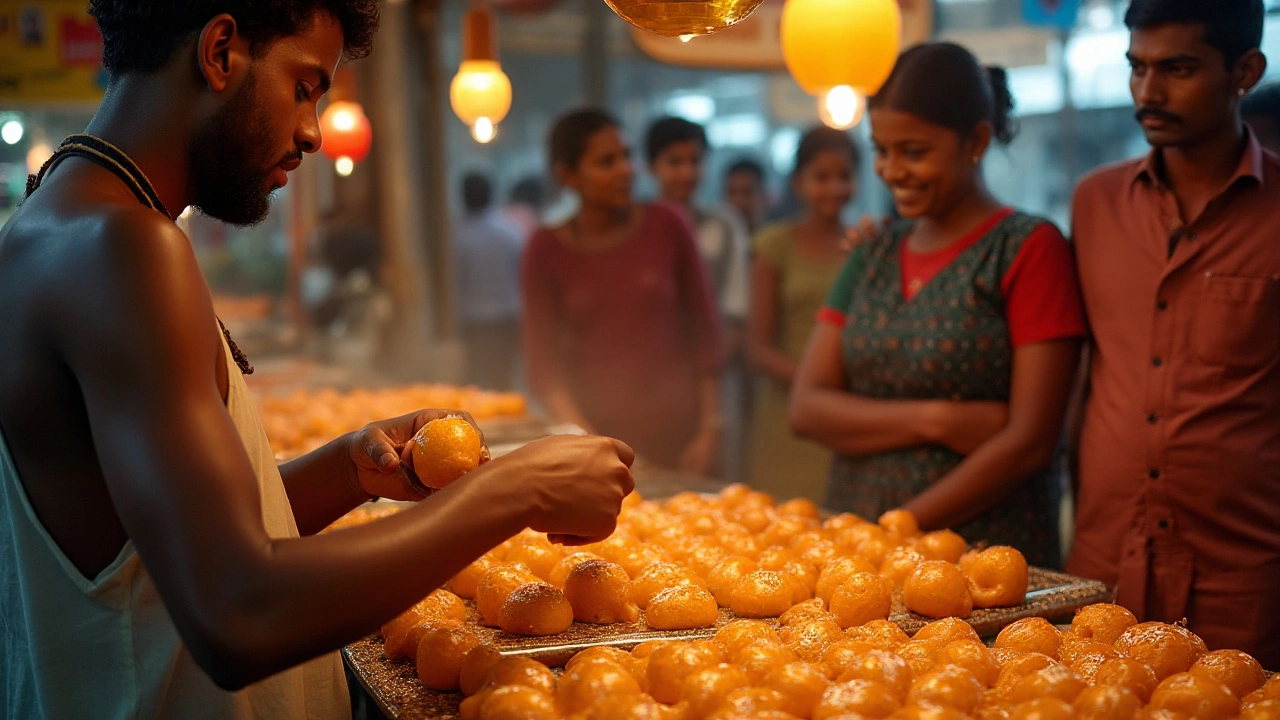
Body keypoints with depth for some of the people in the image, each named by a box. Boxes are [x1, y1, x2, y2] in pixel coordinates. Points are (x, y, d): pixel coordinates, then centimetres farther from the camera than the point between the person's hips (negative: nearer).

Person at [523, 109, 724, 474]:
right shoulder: (547, 250, -1)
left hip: (677, 429, 1)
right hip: (598, 427, 0)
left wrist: (710, 428, -1)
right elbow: (543, 360, -1)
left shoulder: (665, 227, -1)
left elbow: (704, 332, 3)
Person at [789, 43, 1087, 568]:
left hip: (987, 556, -4)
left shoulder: (1029, 249, -6)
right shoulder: (873, 255, 10)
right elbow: (806, 407, 1)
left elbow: (1030, 440, -12)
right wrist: (937, 420, -13)